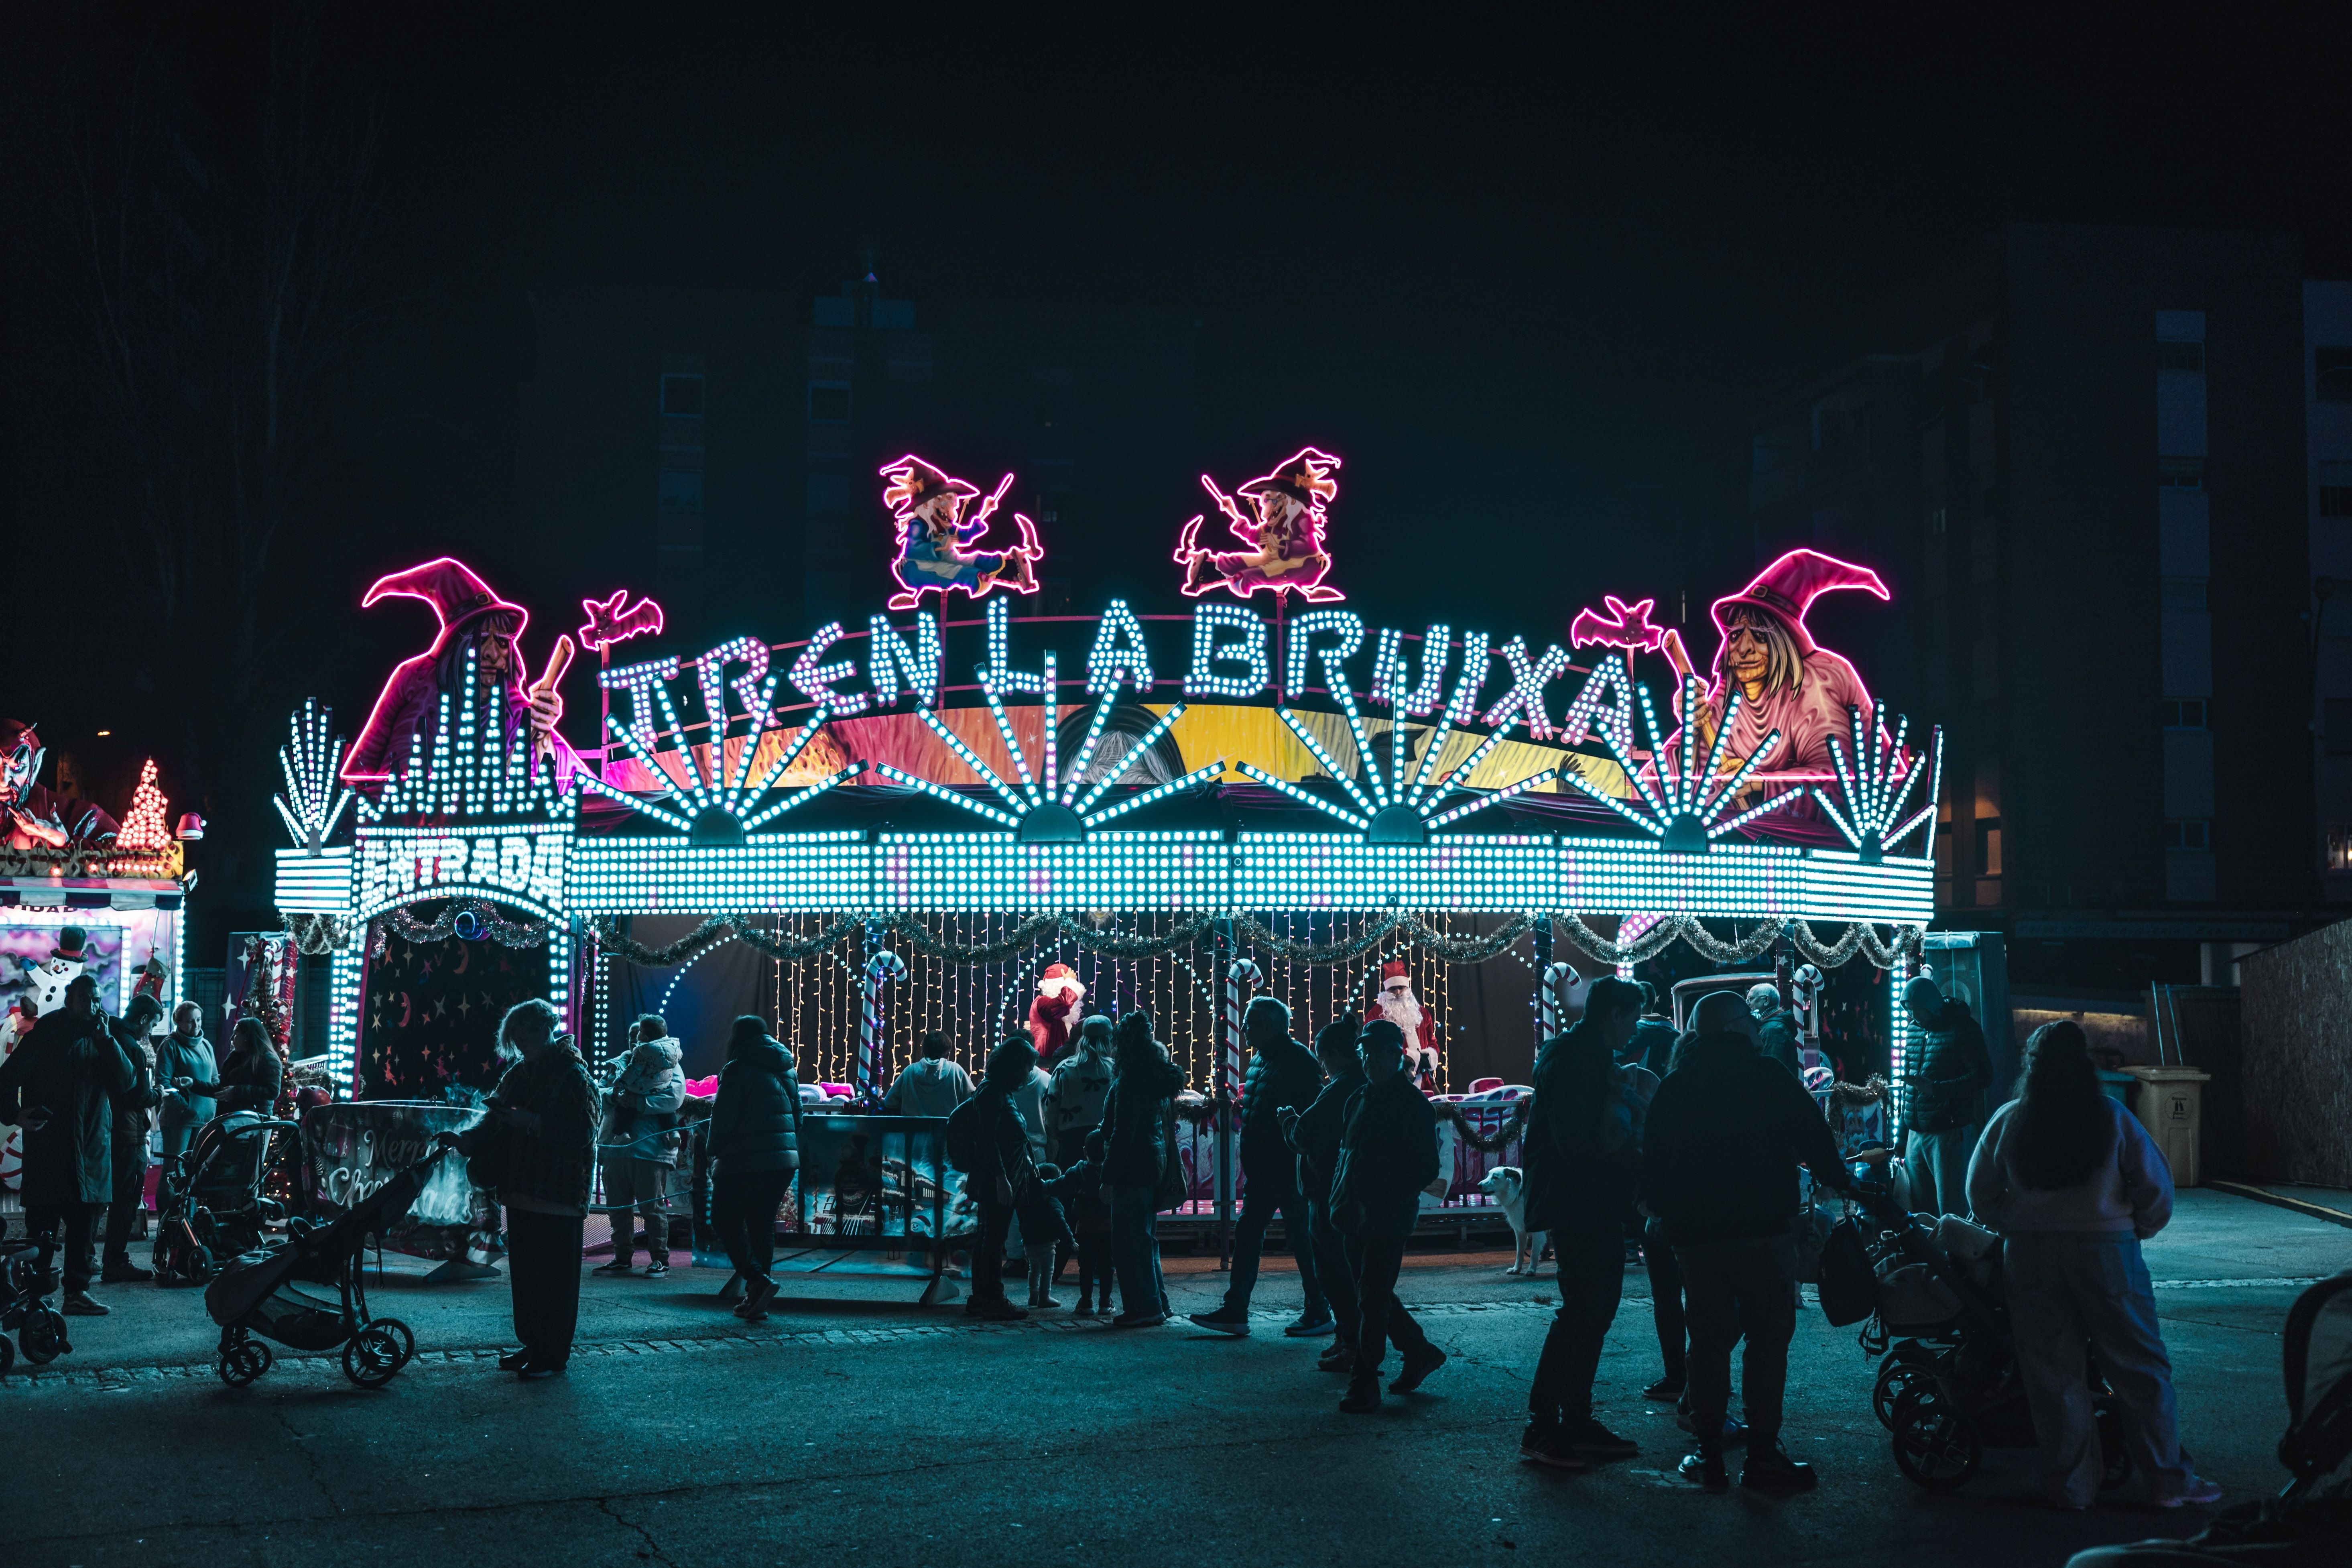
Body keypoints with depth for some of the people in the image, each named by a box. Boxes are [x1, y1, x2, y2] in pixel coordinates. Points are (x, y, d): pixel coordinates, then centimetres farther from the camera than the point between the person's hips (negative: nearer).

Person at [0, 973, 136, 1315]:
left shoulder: (102, 1039, 11)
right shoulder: (47, 1034, 1)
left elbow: (126, 1081, 0)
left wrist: (106, 1039, -8)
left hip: (91, 1147, 4)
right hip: (47, 1144, -4)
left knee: (83, 1223, 6)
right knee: (42, 1225, -3)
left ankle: (77, 1291, 11)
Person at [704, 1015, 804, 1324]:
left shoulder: (738, 1069, -8)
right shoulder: (787, 1070, 13)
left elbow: (723, 1117, -11)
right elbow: (797, 1115, 17)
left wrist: (715, 1152, 4)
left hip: (744, 1162, -7)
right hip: (784, 1160, 7)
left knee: (726, 1221, 4)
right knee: (762, 1225, 12)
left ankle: (757, 1280, -13)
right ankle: (756, 1300, 10)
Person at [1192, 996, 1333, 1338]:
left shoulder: (1297, 1059, -13)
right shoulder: (1260, 1060, 15)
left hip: (1290, 1169, -10)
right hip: (1263, 1169, 10)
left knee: (1303, 1239, -2)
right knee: (1247, 1235, 8)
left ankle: (1318, 1313, 8)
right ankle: (1235, 1312, 11)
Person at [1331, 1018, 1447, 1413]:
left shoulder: (1414, 1105, -7)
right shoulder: (1359, 1100, 13)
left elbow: (1427, 1169, -8)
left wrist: (1390, 1199, -17)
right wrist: (1340, 1198, 7)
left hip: (1388, 1220, -8)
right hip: (1356, 1217, 8)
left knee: (1372, 1300, -6)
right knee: (1371, 1296, 14)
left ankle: (1365, 1385, -1)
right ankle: (1420, 1352, 31)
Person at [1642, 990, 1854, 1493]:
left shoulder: (1673, 1090, 7)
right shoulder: (1771, 1079, -3)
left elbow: (1653, 1168, 8)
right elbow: (1816, 1141, 0)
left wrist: (1666, 1214, 21)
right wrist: (1840, 1183, 16)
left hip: (1697, 1238, 3)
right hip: (1764, 1232, -3)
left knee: (1708, 1343, 10)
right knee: (1768, 1340, 1)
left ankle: (1709, 1454, 11)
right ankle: (1762, 1455, -1)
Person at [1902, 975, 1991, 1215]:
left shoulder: (1962, 1029, -6)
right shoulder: (1915, 1030, 15)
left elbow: (1983, 1077, -13)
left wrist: (1935, 1088, -23)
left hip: (1950, 1133, -7)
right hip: (1917, 1135, 7)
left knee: (1952, 1211, -5)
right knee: (1918, 1210, 6)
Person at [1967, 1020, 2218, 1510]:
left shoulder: (2007, 1122, 1)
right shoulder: (2113, 1121, -3)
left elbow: (1980, 1195, 8)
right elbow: (2157, 1189, -1)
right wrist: (2137, 1229, 16)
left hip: (2030, 1254, 2)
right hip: (2105, 1249, -2)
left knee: (2052, 1372, 8)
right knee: (2140, 1368, 7)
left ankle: (2072, 1483, 12)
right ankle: (2167, 1478, 11)